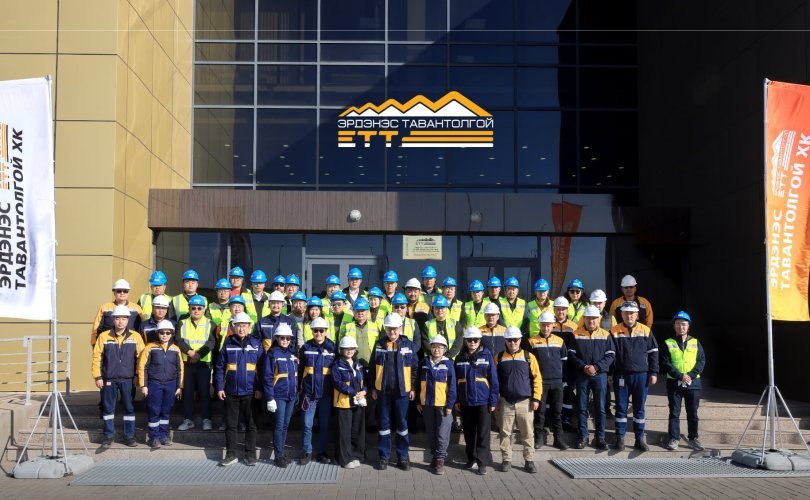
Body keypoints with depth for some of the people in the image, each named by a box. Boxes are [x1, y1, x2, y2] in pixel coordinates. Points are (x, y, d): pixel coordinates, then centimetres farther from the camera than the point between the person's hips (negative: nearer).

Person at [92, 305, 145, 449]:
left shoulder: (135, 336, 0)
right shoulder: (104, 336, -2)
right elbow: (97, 357, 1)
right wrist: (98, 376, -2)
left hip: (128, 379, 0)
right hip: (109, 379, 0)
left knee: (129, 408, 6)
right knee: (108, 408, 8)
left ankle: (129, 435, 16)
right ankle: (108, 436, 18)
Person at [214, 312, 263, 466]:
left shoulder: (256, 345, -1)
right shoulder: (228, 344, 2)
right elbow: (219, 367, 3)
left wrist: (259, 389, -6)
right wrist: (219, 387, -3)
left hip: (250, 392, -1)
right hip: (231, 392, 1)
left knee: (251, 425, 8)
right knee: (230, 425, 8)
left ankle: (250, 455, 17)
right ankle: (231, 454, 19)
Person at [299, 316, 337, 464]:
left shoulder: (332, 347, 0)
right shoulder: (306, 347, 1)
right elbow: (300, 369, 5)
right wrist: (300, 387, 1)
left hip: (326, 393, 0)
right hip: (309, 392, 0)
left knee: (325, 424, 8)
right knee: (307, 425, 2)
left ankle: (322, 452, 20)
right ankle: (307, 452, 14)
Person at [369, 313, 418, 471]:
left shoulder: (409, 345, -1)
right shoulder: (379, 345, 3)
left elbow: (414, 368, 1)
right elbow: (372, 368, 6)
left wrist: (413, 388, -1)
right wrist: (373, 388, 3)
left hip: (402, 391, -1)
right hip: (382, 390, 1)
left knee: (402, 424, 6)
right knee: (384, 424, 7)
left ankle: (403, 456, 16)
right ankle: (384, 456, 16)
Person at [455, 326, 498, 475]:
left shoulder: (486, 356, -3)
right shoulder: (460, 358, 5)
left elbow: (493, 379, -4)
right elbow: (455, 380, 9)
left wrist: (493, 401, -7)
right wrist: (456, 400, 4)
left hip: (483, 401, -3)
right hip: (465, 402, 3)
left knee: (483, 433, -1)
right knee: (469, 432, 12)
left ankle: (483, 462, 4)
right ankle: (471, 458, 25)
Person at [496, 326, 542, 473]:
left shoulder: (529, 357, 1)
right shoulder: (499, 357, 2)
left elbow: (537, 378, 1)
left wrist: (536, 398, -4)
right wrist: (494, 399, 2)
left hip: (525, 402, 0)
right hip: (505, 402, 0)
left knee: (528, 433, 4)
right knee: (505, 433, 5)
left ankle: (529, 461, 13)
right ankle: (506, 460, 15)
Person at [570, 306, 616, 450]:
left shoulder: (605, 335, 2)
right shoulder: (577, 334, 2)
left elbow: (610, 355, 0)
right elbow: (571, 354, 2)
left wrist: (596, 367, -12)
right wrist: (583, 366, -12)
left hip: (600, 375, 0)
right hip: (582, 375, 0)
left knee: (600, 407, 4)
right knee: (582, 407, 5)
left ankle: (600, 437, 13)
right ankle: (583, 436, 14)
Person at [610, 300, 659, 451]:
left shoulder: (646, 331, 2)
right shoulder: (614, 332, -1)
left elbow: (653, 353, 7)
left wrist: (653, 373, 3)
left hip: (641, 375, 1)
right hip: (621, 376, -1)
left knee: (639, 408, 8)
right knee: (621, 407, 5)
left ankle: (640, 439, 16)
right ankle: (620, 438, 14)